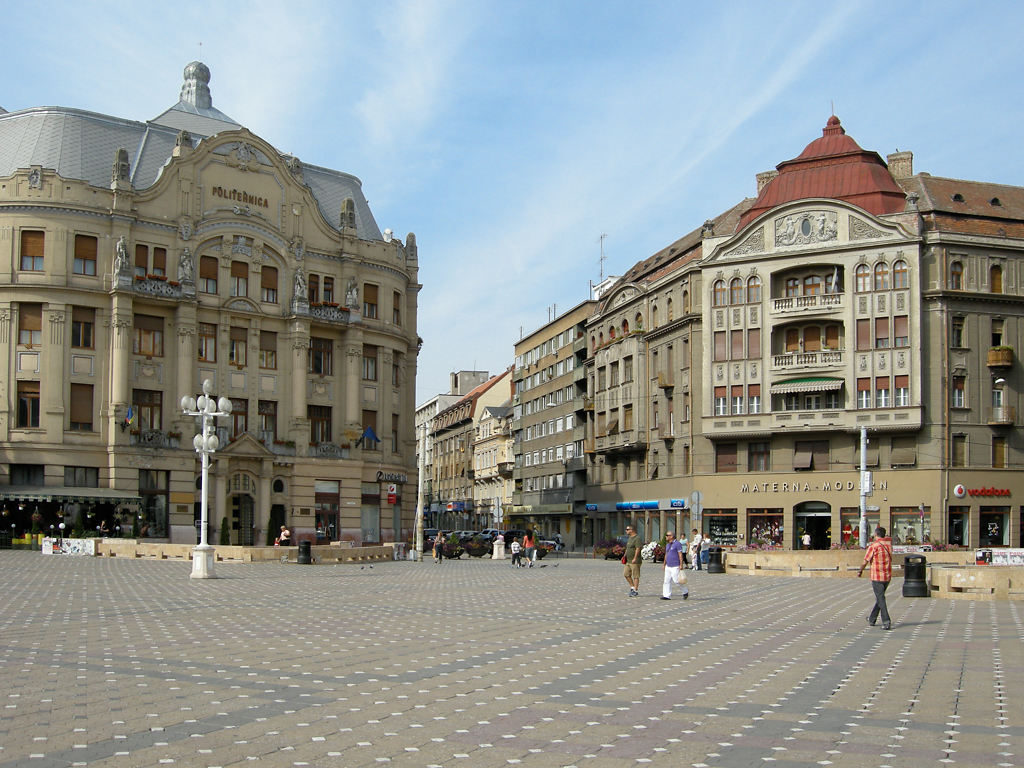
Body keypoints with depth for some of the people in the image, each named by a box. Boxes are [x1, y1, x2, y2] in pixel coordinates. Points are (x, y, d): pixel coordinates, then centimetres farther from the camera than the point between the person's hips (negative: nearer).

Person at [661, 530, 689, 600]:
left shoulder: (677, 544, -9)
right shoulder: (667, 545, 17)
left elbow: (680, 555, -12)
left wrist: (681, 565, -17)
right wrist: (664, 564, 21)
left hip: (675, 566, -8)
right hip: (668, 566, 8)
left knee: (676, 580, -10)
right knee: (666, 581, 2)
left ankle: (686, 591, 11)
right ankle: (667, 595, 2)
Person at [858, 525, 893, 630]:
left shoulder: (873, 546, -13)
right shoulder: (889, 544, 3)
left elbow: (865, 562, -10)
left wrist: (860, 571, 8)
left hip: (877, 577, -6)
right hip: (888, 576, 6)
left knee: (881, 599, -5)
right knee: (879, 597, 18)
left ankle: (886, 621, -15)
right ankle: (872, 619, 29)